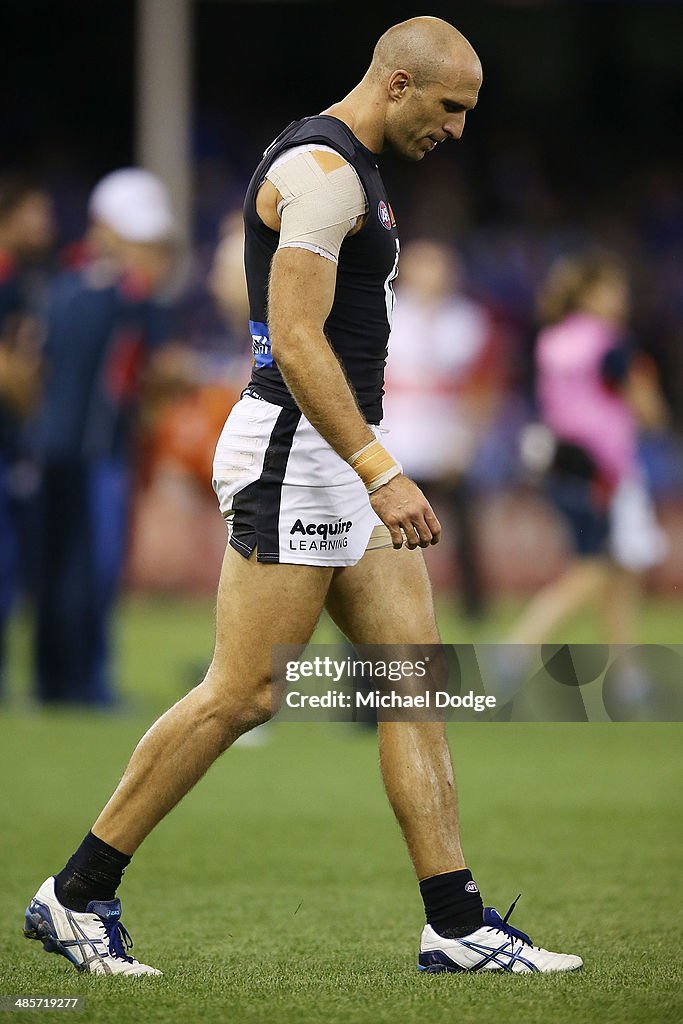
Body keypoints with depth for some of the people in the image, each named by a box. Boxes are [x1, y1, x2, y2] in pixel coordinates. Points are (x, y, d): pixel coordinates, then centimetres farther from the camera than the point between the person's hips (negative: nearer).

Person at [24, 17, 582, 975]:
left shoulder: (351, 168, 18)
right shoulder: (322, 169, -14)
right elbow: (295, 342, -23)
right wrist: (381, 473, -27)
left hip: (343, 458, 10)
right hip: (296, 453, -10)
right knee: (241, 696, -7)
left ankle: (458, 926, 3)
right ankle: (76, 895, 1)